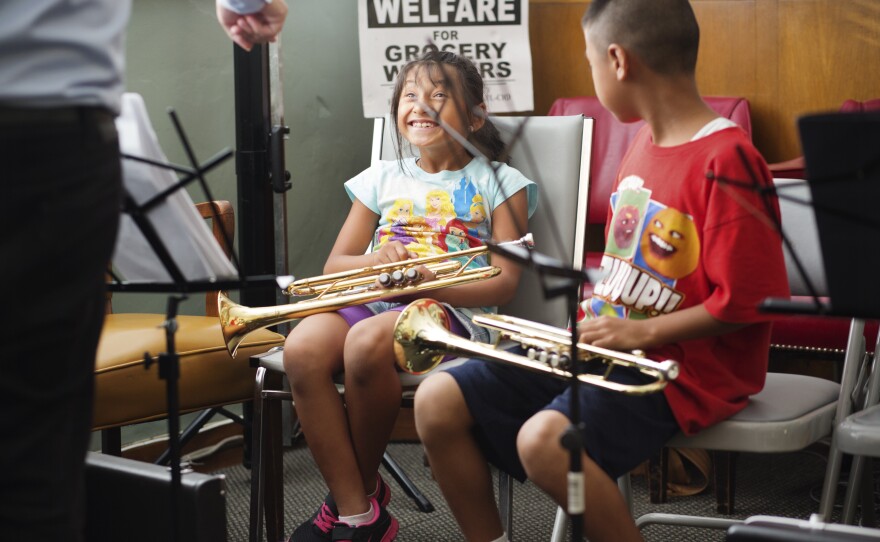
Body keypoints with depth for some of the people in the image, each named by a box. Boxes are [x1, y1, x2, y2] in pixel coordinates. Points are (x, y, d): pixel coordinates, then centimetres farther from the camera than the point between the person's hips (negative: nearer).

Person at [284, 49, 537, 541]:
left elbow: (504, 282, -1)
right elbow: (335, 265, 18)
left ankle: (366, 488, -12)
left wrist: (429, 283, -17)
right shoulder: (383, 179, 23)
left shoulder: (497, 183, 10)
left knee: (368, 341, -37)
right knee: (303, 347, -30)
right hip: (372, 300, 4)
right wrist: (376, 262, -6)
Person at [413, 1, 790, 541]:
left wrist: (640, 333, -17)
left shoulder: (726, 160, -17)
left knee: (545, 438, -34)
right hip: (602, 347, 9)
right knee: (439, 401, -3)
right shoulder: (644, 143, 11)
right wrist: (596, 323, 8)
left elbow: (746, 302, -19)